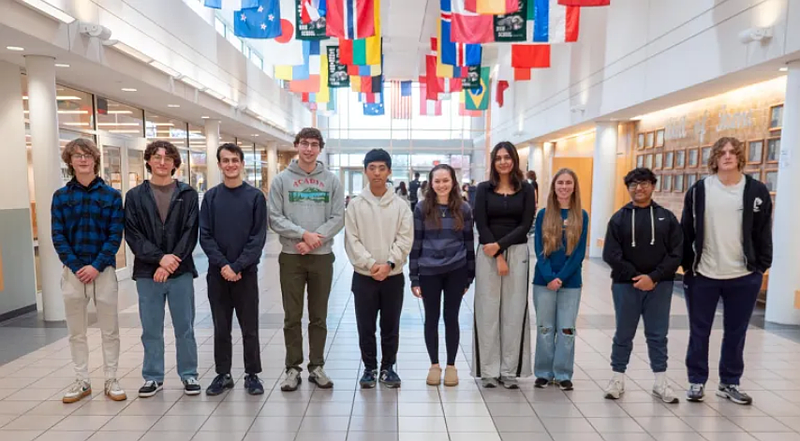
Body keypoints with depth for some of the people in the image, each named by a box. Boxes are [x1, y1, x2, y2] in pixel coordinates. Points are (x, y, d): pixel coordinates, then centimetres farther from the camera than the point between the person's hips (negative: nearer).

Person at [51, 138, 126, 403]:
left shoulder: (111, 195, 0)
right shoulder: (61, 196, 4)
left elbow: (115, 235, -5)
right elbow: (58, 236, 0)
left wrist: (97, 266, -15)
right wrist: (76, 267, -12)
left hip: (104, 270, -2)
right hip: (73, 271, 2)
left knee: (110, 330, 5)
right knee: (76, 332, 11)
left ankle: (111, 381, 17)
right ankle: (82, 382, 23)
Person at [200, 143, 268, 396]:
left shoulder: (255, 196, -1)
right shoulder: (211, 196, 5)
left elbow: (258, 237, -6)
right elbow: (205, 236, 0)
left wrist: (237, 266, -14)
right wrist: (222, 265, -12)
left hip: (246, 272, -2)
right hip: (217, 272, 2)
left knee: (249, 328, 6)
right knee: (221, 328, 11)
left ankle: (252, 375, 19)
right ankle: (223, 374, 24)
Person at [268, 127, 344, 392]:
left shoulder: (331, 180, 4)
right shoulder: (282, 180, 2)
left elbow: (338, 218, -3)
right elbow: (275, 218, -5)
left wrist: (315, 240, -15)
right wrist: (303, 234, -17)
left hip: (322, 256, 1)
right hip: (291, 256, -1)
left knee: (319, 317, 10)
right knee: (292, 317, 7)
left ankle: (316, 367, 22)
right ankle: (293, 368, 20)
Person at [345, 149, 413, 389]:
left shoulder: (400, 205, 0)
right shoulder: (356, 204, -1)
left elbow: (405, 239, -5)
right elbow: (352, 240, -6)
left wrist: (389, 263, -17)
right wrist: (371, 263, -16)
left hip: (393, 276, 0)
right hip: (364, 276, 0)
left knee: (391, 326, 11)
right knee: (366, 327, 9)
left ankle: (388, 367, 27)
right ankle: (369, 368, 25)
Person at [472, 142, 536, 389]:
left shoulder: (526, 190, 5)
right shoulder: (484, 189, 3)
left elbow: (525, 225, -2)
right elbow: (481, 225, -3)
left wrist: (500, 245, -14)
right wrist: (498, 257, -10)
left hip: (517, 253, 1)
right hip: (487, 254, -1)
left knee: (514, 311, 3)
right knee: (488, 311, 2)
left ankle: (510, 370, 14)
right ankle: (489, 370, 12)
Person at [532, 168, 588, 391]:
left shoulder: (581, 216, 1)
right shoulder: (543, 214, 1)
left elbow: (579, 252, -3)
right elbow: (539, 249, -3)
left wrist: (561, 277, -13)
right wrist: (549, 277, -15)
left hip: (571, 282, 0)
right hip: (544, 281, 0)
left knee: (566, 329, 5)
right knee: (545, 329, 8)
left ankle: (563, 374, 19)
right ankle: (543, 373, 20)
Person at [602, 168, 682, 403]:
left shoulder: (667, 217, 5)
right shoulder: (619, 218, 1)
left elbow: (676, 254, -2)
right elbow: (611, 255, -5)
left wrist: (653, 277, -13)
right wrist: (635, 276, -13)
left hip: (659, 285, 1)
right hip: (626, 285, -1)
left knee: (658, 334, 9)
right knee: (624, 334, 8)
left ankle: (660, 381, 22)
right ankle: (618, 378, 21)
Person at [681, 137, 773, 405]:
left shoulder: (757, 191, 1)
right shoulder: (699, 190, -2)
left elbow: (763, 233, 5)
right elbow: (686, 231, 0)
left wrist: (762, 267, 2)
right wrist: (687, 265, -1)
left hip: (745, 277, 1)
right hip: (703, 276, -1)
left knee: (736, 333, 13)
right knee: (699, 332, 8)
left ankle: (729, 383, 29)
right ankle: (697, 382, 23)